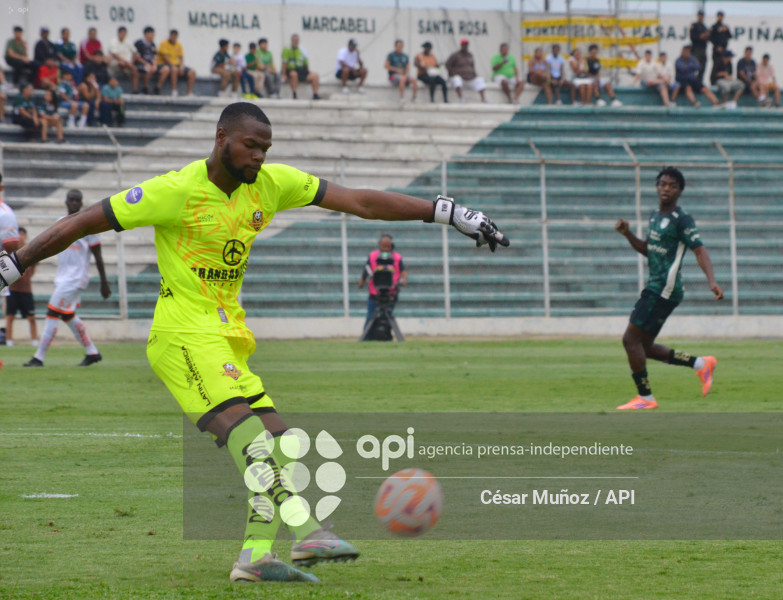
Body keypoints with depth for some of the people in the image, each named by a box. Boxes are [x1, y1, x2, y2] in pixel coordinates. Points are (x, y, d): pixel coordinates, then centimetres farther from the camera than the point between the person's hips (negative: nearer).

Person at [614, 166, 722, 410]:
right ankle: (701, 364, 16)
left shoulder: (681, 219, -9)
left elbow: (699, 249, -16)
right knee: (644, 347, 11)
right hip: (655, 287, 9)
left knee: (631, 339, -10)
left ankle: (645, 398, -4)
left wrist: (711, 280, -30)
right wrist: (627, 234, 11)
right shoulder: (656, 216, 17)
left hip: (664, 290, -9)